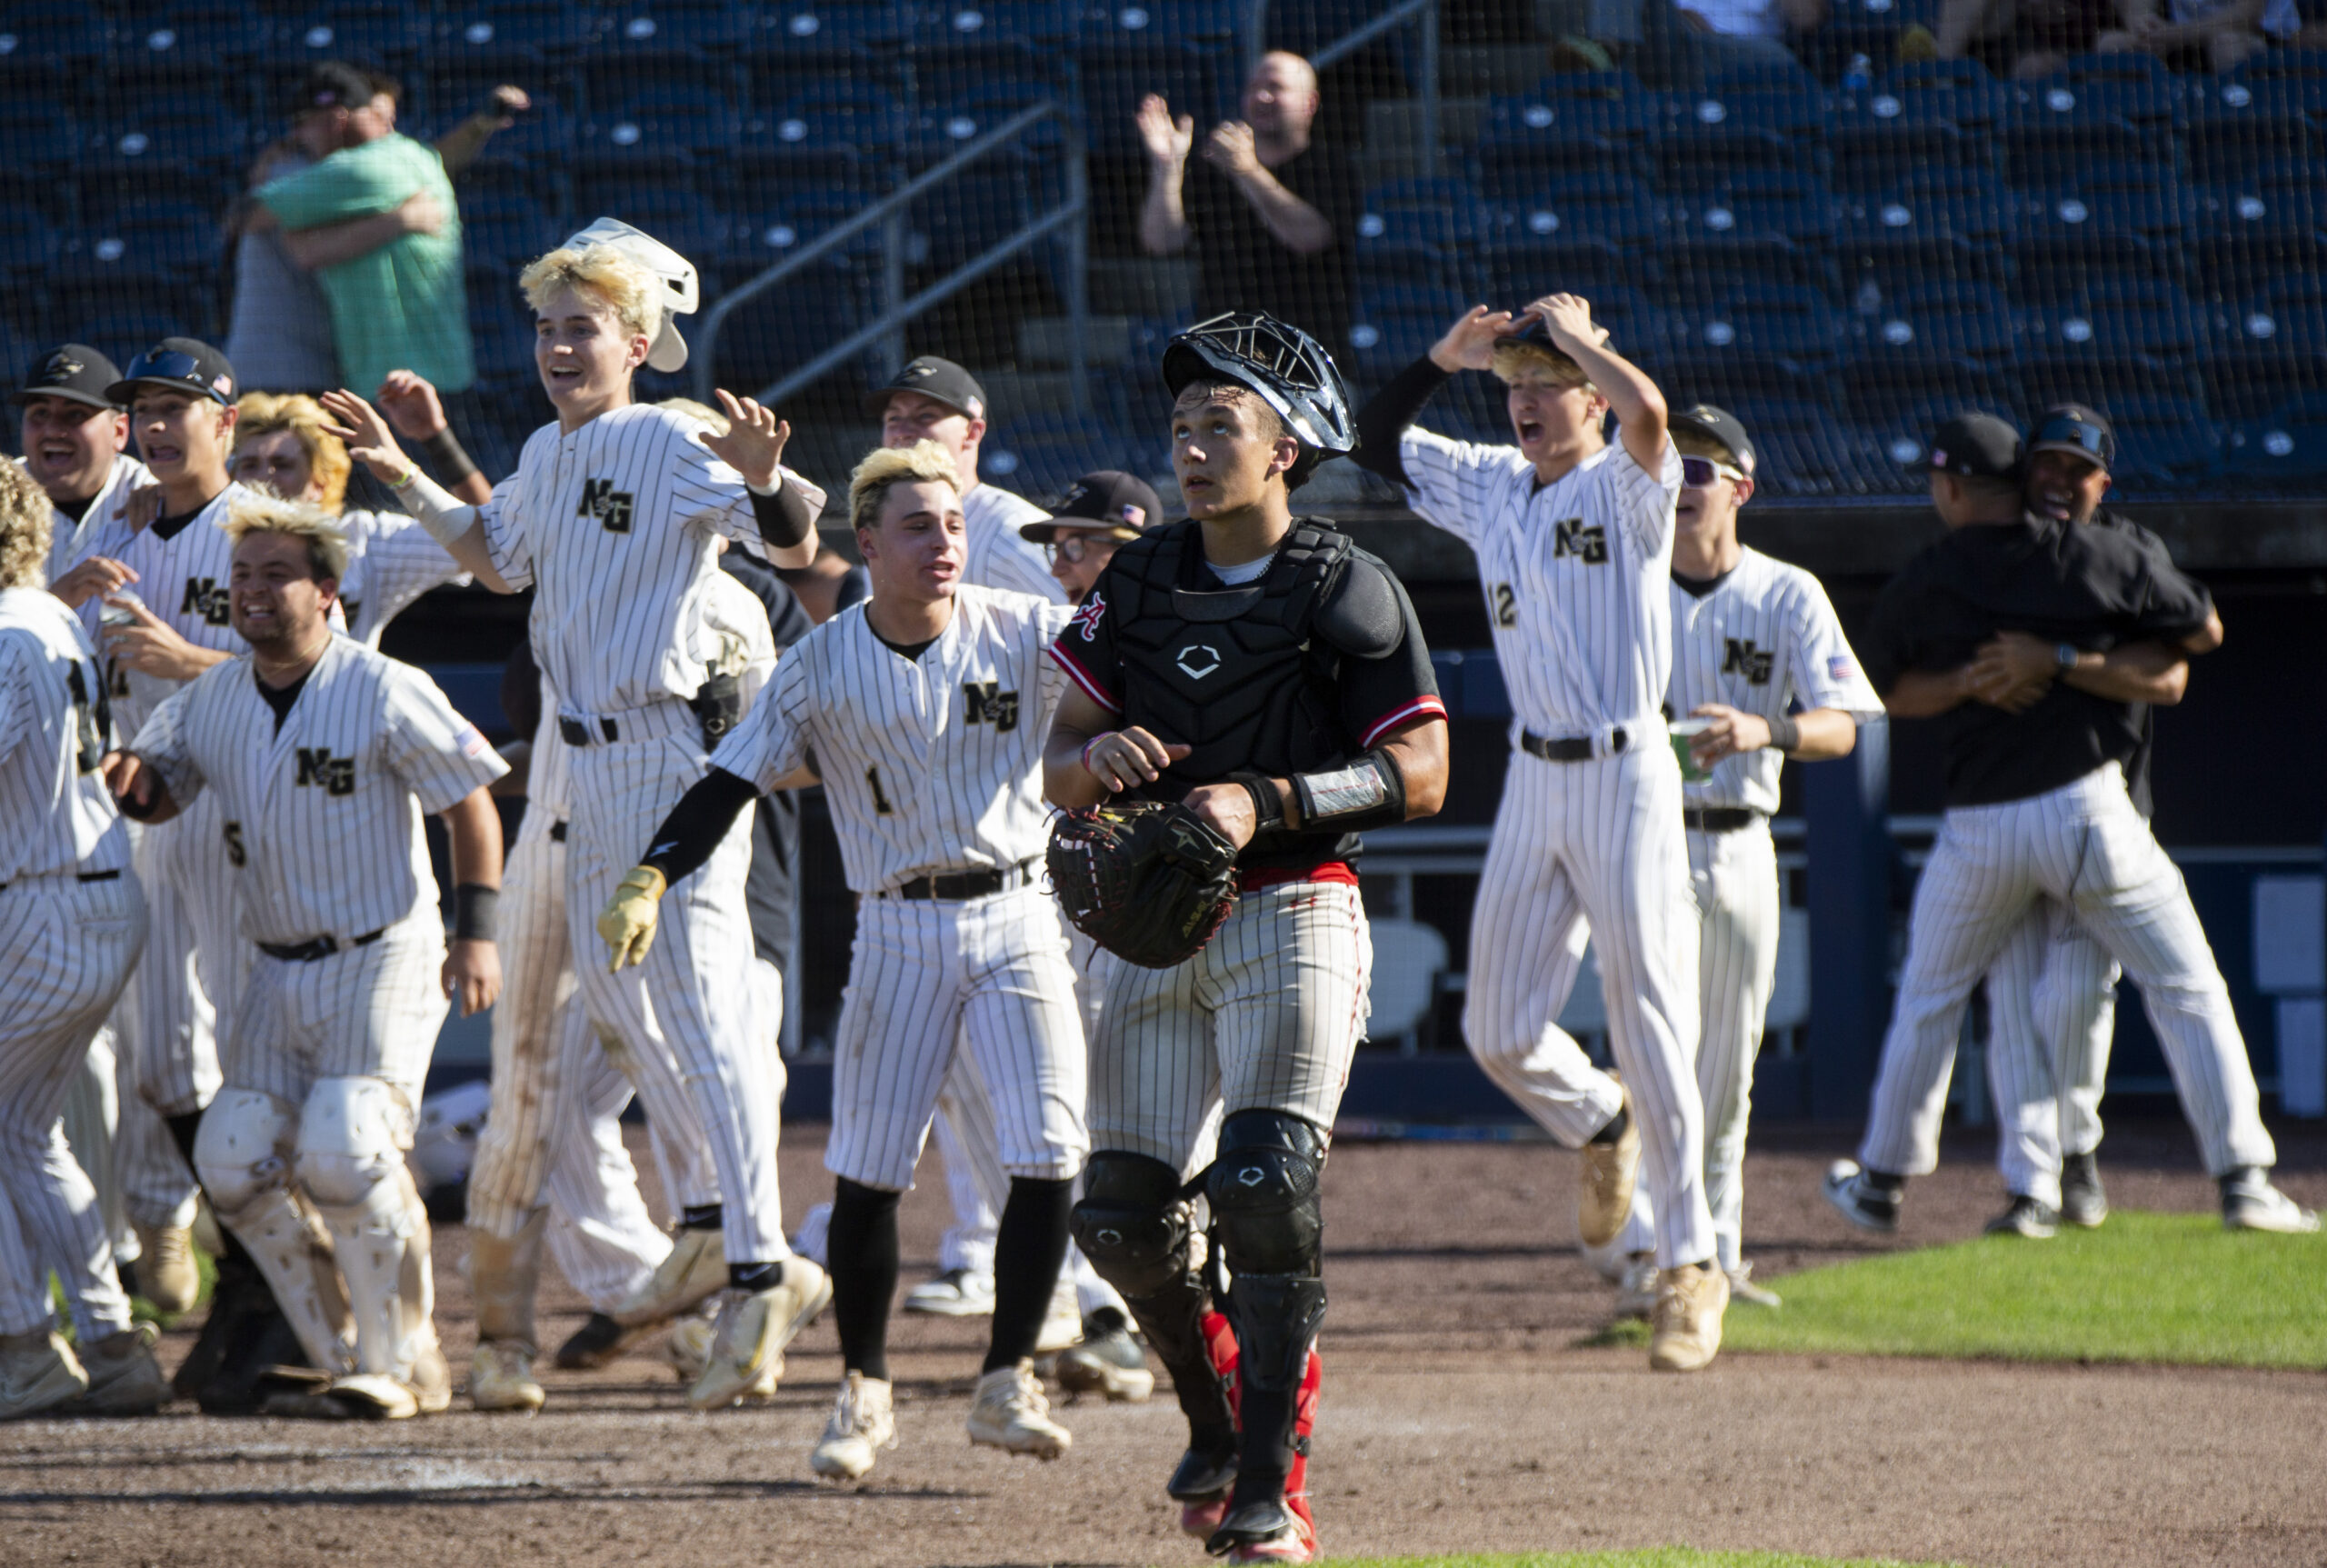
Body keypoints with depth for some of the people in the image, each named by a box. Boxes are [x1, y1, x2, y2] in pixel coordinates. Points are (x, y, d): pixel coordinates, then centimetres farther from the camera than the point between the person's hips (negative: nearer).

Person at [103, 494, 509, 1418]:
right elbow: (160, 794, 20)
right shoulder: (213, 699, 6)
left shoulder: (384, 692, -11)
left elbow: (470, 805, -6)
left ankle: (402, 1363, -7)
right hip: (280, 975, 6)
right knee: (234, 1162, -5)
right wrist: (129, 777, -5)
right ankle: (342, 1358, 9)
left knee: (345, 1152, -22)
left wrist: (477, 932, -15)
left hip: (383, 961, -6)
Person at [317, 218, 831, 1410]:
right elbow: (500, 560, 29)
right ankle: (709, 1205, 36)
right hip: (591, 763, 10)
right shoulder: (548, 455, 13)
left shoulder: (670, 445, -13)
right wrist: (404, 478, 21)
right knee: (610, 991, 19)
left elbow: (791, 545, -25)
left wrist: (765, 478, -45)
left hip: (673, 752, -10)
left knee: (697, 1006, -14)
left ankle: (761, 1272, -16)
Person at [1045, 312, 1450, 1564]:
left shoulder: (1347, 592, -5)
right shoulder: (1138, 583, 10)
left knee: (1266, 1185, -19)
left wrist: (1267, 802, -21)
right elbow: (1059, 770, 11)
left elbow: (1421, 773, -9)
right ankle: (1214, 1423, 26)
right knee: (1120, 1211, 1)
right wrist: (1100, 756, -14)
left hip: (1291, 911, -5)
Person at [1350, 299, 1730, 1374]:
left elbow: (1646, 412, -29)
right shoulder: (1490, 487, 13)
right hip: (1532, 781, 6)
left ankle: (1691, 1265, -1)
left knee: (1649, 1029, -7)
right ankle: (1601, 1127, 37)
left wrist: (1577, 334, -14)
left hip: (1625, 774, -6)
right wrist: (1447, 358, 7)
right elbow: (1377, 440, 20)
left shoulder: (1625, 488, -7)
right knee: (1498, 1031, 5)